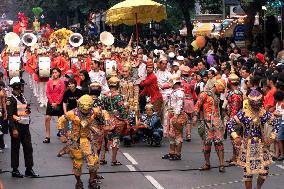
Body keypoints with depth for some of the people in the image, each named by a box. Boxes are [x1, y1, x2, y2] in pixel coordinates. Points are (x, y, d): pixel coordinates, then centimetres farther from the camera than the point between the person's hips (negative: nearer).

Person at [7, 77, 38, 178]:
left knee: (28, 147, 7)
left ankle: (29, 168, 14)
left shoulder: (23, 97, 14)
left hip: (25, 126, 7)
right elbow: (10, 115, -16)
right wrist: (14, 129, -20)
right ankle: (15, 170, 9)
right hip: (16, 126, -7)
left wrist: (28, 109, 9)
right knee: (15, 148, 2)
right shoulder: (11, 99, -11)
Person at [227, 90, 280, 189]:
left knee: (264, 171, 2)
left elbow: (276, 124, 8)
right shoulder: (243, 114, -10)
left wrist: (272, 138, 1)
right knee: (248, 171, 1)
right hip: (248, 146, -2)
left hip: (261, 145, 2)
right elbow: (230, 124, -4)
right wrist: (236, 137, -10)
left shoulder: (265, 114, -4)